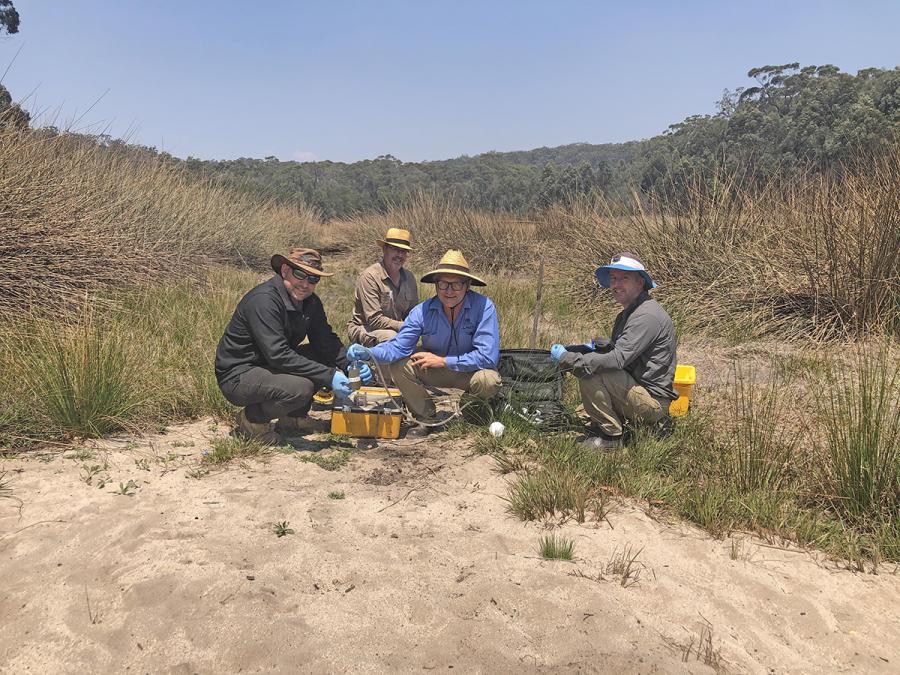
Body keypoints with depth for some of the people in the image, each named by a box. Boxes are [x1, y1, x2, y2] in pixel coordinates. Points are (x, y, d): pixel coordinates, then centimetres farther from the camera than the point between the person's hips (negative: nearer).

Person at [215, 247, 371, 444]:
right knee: (301, 387, -31)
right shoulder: (263, 300, -25)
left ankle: (293, 416, 10)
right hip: (237, 375, -9)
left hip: (271, 367, 9)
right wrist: (329, 376, -32)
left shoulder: (310, 302, 1)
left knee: (328, 359, -2)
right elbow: (277, 355, -31)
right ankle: (251, 418, -4)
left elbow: (327, 341, 3)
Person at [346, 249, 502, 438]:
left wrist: (443, 361, -23)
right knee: (399, 366, -19)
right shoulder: (423, 311, -14)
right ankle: (426, 418, 3)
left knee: (488, 381, -35)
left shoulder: (483, 307, -24)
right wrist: (368, 353, -38)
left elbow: (488, 357, -28)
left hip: (470, 371, -3)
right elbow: (399, 346, -17)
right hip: (435, 371, 3)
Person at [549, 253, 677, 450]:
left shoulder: (647, 316, -20)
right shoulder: (627, 314, 14)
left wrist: (568, 358, -22)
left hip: (652, 400, -11)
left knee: (590, 373, -21)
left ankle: (609, 436, -8)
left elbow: (618, 359, -28)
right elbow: (617, 348, 20)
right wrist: (593, 346, -1)